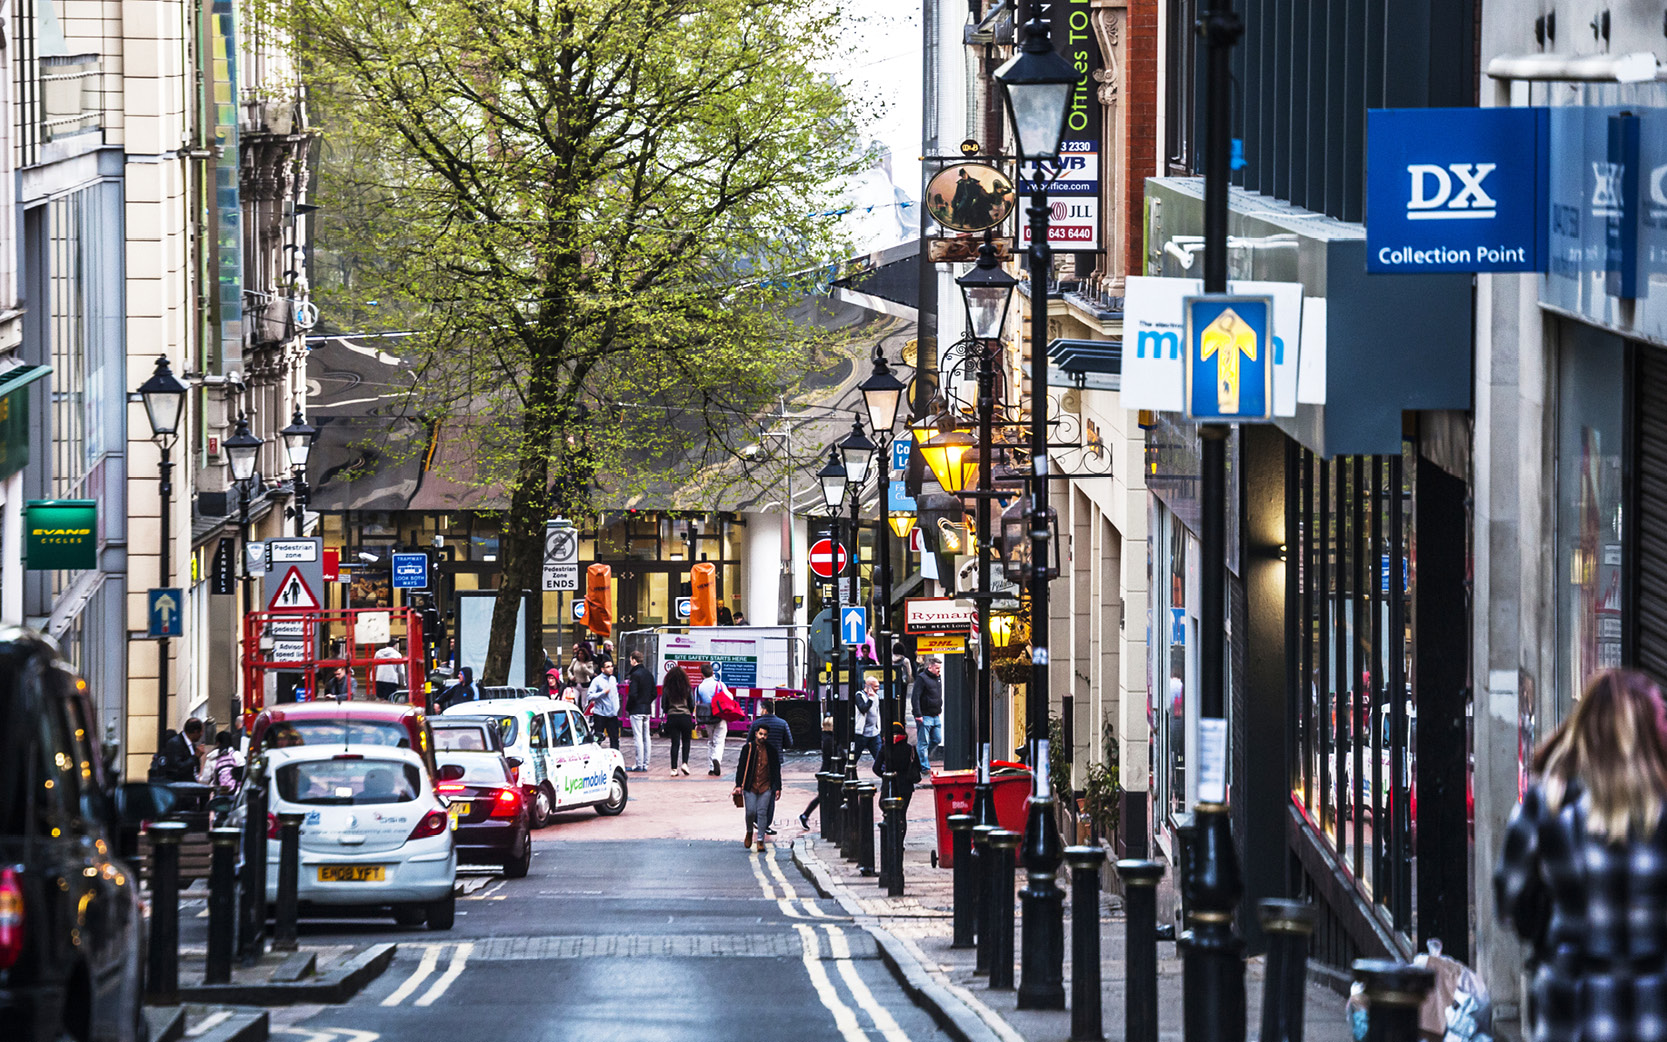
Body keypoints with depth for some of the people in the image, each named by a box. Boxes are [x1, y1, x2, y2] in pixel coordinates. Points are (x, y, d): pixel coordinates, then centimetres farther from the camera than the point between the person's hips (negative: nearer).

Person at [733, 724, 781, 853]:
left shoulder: (771, 750, 6)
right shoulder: (747, 749, 3)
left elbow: (776, 770, 9)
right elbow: (741, 767, 3)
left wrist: (778, 788, 5)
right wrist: (738, 785, -5)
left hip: (765, 787, 0)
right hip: (750, 787, 0)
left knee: (762, 812, -4)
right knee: (750, 812, -6)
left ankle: (761, 840, 1)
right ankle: (749, 832, 23)